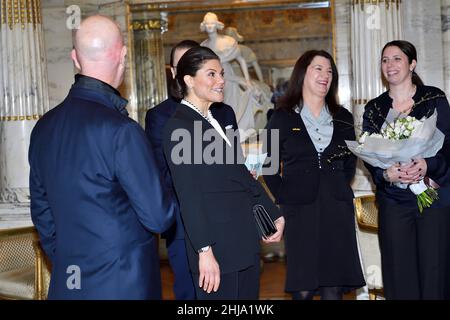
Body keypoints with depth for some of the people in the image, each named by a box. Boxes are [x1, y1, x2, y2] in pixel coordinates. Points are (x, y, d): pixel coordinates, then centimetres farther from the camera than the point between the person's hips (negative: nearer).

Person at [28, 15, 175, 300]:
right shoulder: (121, 130, -21)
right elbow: (158, 217, -17)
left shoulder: (44, 127, 1)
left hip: (66, 282, 7)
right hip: (124, 285, -6)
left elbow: (41, 211, 11)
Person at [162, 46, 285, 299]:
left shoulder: (219, 119, 15)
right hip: (218, 246, -8)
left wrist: (274, 214, 12)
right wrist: (205, 251, -20)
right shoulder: (179, 128, -11)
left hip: (246, 242, 8)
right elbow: (189, 196, -16)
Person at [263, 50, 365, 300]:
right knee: (302, 289, -2)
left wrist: (340, 190, 7)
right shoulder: (282, 118, 3)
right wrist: (284, 197, -5)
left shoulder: (343, 118, 12)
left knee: (334, 288, 1)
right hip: (299, 211, -2)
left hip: (337, 211, 3)